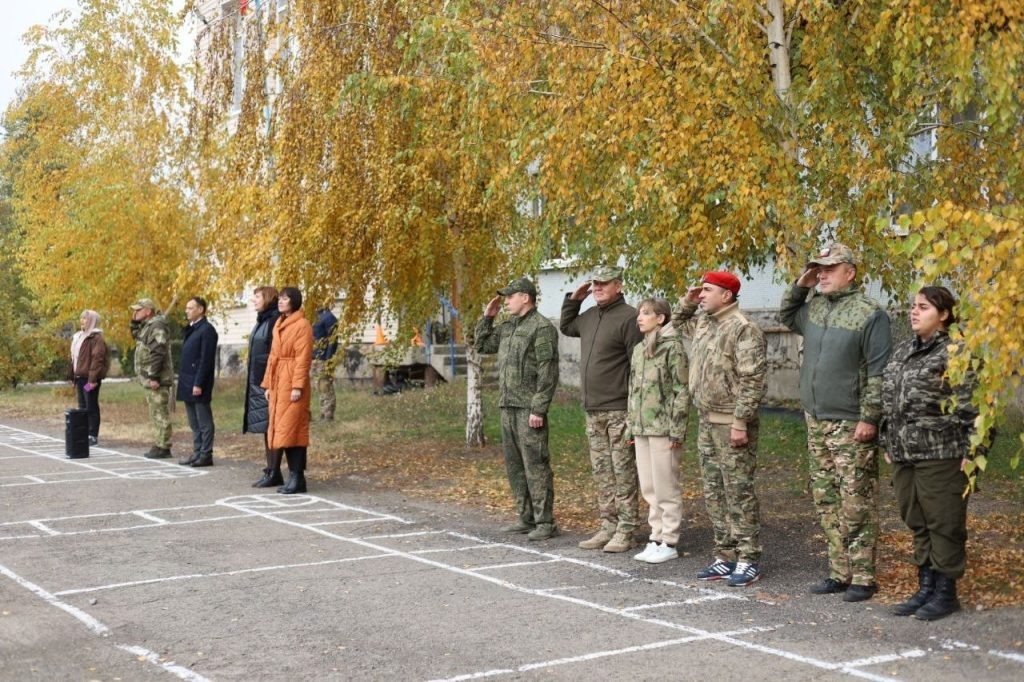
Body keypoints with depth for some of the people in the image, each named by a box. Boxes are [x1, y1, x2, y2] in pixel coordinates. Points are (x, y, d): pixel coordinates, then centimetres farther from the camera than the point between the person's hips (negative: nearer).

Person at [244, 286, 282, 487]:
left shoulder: (275, 321, -13)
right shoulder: (262, 321, 17)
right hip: (257, 382, 10)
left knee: (272, 427, -6)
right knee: (265, 428, 11)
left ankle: (274, 473, -3)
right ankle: (270, 471, 16)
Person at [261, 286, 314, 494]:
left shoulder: (302, 325, -8)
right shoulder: (279, 325, 17)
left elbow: (303, 358, -14)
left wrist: (298, 386, -19)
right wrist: (268, 384, 15)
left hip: (292, 383, -8)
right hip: (277, 383, 8)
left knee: (292, 429, -9)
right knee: (282, 430, 8)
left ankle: (297, 478, -5)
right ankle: (294, 475, 13)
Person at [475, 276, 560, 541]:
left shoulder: (542, 327, -11)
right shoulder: (507, 327, 16)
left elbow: (548, 373, -16)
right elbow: (482, 345, 28)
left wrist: (538, 409, -20)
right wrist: (487, 317, 15)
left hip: (529, 409, -9)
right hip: (508, 407, 9)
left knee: (535, 465, -6)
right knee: (514, 465, 13)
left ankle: (545, 522, -1)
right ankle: (526, 518, 21)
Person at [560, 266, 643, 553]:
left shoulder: (629, 317, -12)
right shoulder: (590, 316, 14)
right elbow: (566, 327, 35)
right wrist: (573, 299, 19)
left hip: (619, 410, -8)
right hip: (593, 410, 8)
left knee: (623, 473, -2)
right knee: (601, 472, 12)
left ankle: (625, 531, 4)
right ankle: (609, 526, 19)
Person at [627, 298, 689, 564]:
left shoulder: (672, 347, -9)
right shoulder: (639, 350, 14)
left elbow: (681, 392, -12)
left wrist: (677, 431, -15)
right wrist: (631, 427, 15)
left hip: (662, 428, -7)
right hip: (642, 428, 8)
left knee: (665, 488, -1)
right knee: (649, 488, 11)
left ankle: (669, 542, 7)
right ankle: (656, 538, 19)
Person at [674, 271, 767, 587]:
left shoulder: (743, 329, -14)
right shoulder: (702, 324, 13)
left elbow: (752, 381, -19)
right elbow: (678, 322, 35)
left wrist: (740, 422, -22)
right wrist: (687, 301, 16)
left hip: (731, 425, -9)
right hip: (706, 423, 9)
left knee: (739, 492, -3)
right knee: (714, 493, 12)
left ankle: (749, 561, 5)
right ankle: (725, 558, 21)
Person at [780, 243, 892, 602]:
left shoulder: (869, 314, -10)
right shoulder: (813, 307, 12)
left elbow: (878, 373, -13)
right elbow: (786, 316, 33)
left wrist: (869, 418, -17)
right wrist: (799, 286, 15)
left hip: (851, 425, -8)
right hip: (816, 421, 8)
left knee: (856, 503, -4)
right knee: (826, 500, 11)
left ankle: (862, 577, 4)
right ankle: (839, 572, 20)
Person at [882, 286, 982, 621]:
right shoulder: (902, 351, 14)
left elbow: (970, 407, -12)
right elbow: (889, 401, 20)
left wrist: (970, 452, -15)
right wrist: (888, 443, 18)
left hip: (940, 455, -7)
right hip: (904, 455, 8)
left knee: (943, 524, 1)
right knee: (917, 523, 14)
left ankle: (946, 592, 13)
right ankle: (926, 588, 24)